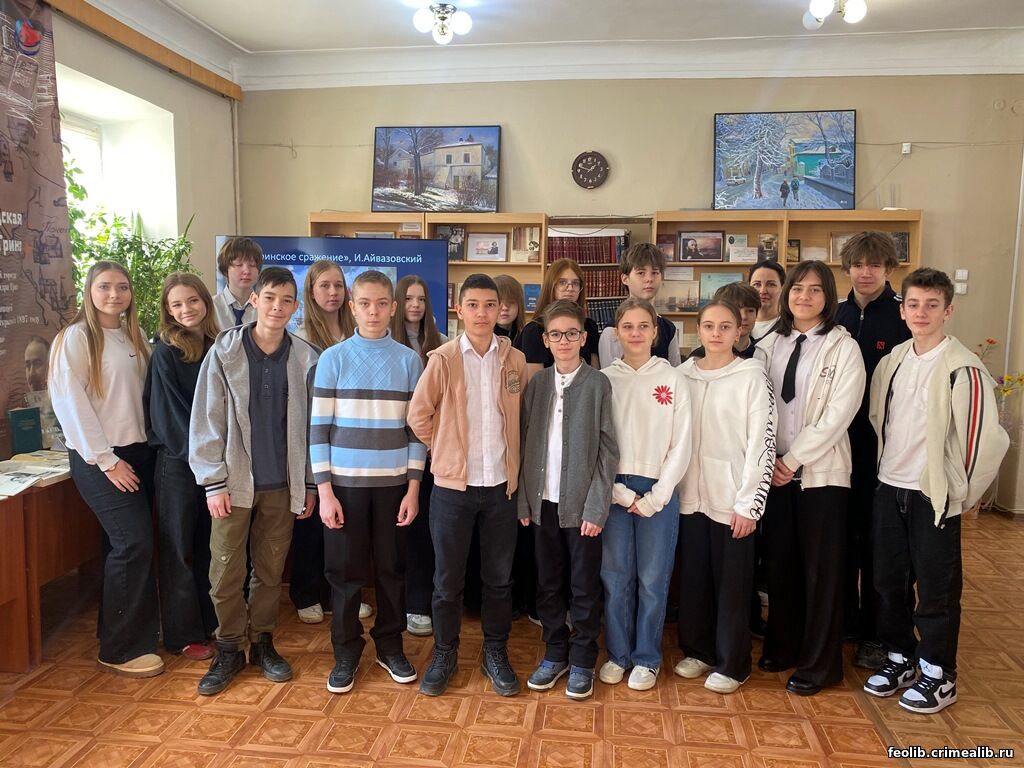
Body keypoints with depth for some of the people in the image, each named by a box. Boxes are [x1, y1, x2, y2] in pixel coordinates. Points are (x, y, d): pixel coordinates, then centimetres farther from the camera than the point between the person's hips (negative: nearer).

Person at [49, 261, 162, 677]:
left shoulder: (135, 338, 12)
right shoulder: (76, 338, -7)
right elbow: (70, 403, -12)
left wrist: (151, 444, 5)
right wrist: (106, 459, -14)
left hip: (138, 452, 6)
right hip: (99, 458, -6)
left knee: (138, 544, 6)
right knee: (133, 542, -10)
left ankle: (140, 630, 20)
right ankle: (119, 650, 3)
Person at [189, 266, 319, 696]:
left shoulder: (306, 359, 0)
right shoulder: (224, 353, -4)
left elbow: (311, 425, 4)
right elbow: (207, 420, -4)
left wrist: (310, 483, 5)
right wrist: (213, 482, -8)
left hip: (282, 483, 1)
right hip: (234, 482, -1)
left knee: (271, 569, 11)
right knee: (225, 571, 5)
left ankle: (262, 641, 29)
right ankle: (230, 648, 23)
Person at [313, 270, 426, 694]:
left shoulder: (409, 361, 2)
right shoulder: (333, 358, 0)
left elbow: (416, 428, 3)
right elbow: (319, 428, -1)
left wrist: (413, 487, -1)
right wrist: (324, 489, -5)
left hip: (393, 483, 1)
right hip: (345, 482, -1)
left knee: (392, 568, 9)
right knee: (345, 571, 6)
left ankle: (390, 646, 28)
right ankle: (346, 652, 23)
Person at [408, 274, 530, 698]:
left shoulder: (515, 359, 1)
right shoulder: (443, 358, -7)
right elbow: (418, 416, 0)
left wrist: (508, 453, 9)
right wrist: (447, 450, 5)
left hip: (501, 485, 2)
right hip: (453, 485, -2)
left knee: (499, 578, 12)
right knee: (448, 579, 9)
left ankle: (495, 653, 30)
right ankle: (444, 653, 28)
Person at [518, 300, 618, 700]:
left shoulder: (598, 384, -4)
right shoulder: (536, 383, 6)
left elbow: (608, 450, -6)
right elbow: (526, 445, 6)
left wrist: (596, 507, -11)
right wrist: (524, 500, 1)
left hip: (581, 503, -3)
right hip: (544, 501, 3)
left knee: (584, 587, 7)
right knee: (548, 584, 12)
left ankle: (582, 660, 22)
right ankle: (555, 653, 28)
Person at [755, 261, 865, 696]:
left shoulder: (843, 348, -6)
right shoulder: (769, 344, 7)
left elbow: (837, 416, -13)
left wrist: (793, 460, -13)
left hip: (821, 472, -4)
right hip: (775, 471, 4)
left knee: (821, 569, 5)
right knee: (779, 562, 12)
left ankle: (819, 664, 20)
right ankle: (783, 646, 30)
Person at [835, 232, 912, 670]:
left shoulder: (903, 318, -6)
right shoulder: (834, 317, 6)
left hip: (882, 444, -4)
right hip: (838, 442, 4)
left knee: (875, 537, 5)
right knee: (840, 533, 13)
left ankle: (875, 633, 20)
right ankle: (843, 619, 29)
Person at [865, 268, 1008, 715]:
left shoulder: (963, 369, -13)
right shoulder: (891, 362, 5)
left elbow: (987, 438, -14)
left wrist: (963, 493, -6)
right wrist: (887, 466, 11)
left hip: (934, 495, -6)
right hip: (889, 489, 6)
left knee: (936, 587, 5)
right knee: (889, 580, 14)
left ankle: (938, 675, 23)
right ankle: (900, 658, 31)